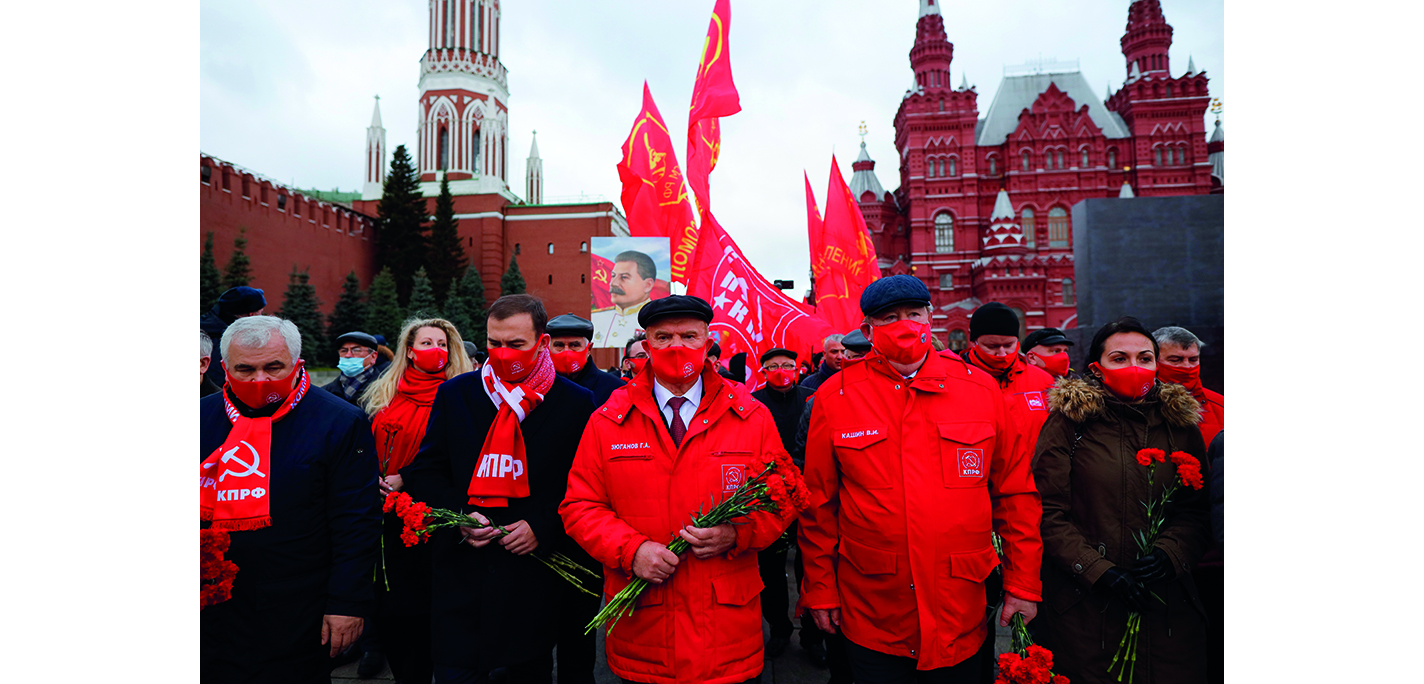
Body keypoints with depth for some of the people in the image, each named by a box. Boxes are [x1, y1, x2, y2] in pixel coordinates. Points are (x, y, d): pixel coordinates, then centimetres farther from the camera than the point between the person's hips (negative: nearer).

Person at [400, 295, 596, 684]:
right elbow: (425, 470, 8)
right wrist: (457, 515, -8)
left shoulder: (576, 403, -4)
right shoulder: (454, 393, 4)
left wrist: (543, 527, -14)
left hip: (534, 575, -1)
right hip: (460, 574, 1)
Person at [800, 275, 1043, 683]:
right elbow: (818, 504, -1)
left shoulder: (980, 388, -2)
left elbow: (1015, 493, 3)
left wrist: (1022, 584, 3)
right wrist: (820, 589, 1)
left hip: (962, 616, 2)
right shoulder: (834, 397, -5)